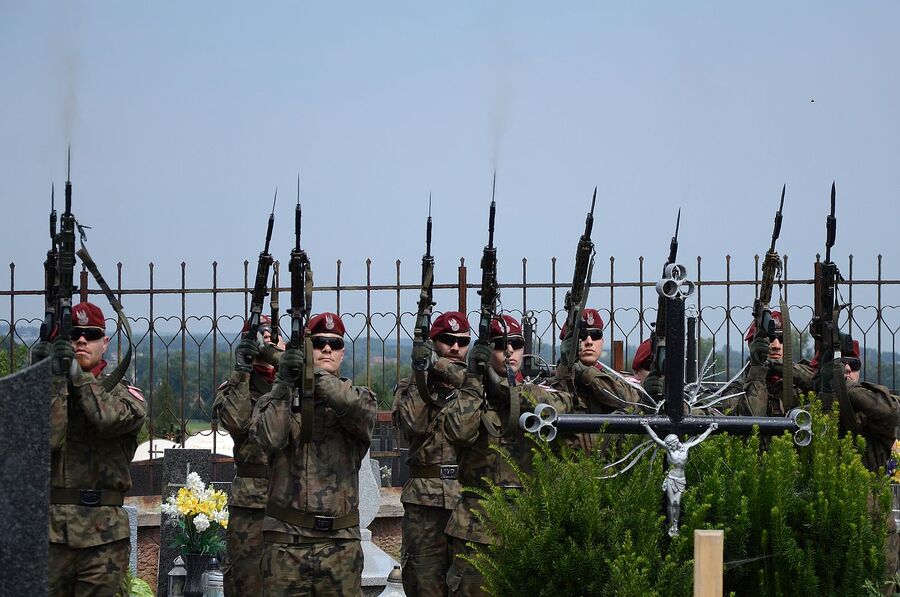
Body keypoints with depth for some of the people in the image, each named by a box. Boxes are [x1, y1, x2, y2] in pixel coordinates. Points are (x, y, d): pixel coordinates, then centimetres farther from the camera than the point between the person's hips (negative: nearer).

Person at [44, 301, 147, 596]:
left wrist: (78, 372, -11)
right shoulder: (46, 387, 8)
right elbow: (47, 438, -10)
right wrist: (58, 377, -12)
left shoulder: (123, 392, 9)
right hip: (51, 528, 0)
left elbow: (111, 419, -15)